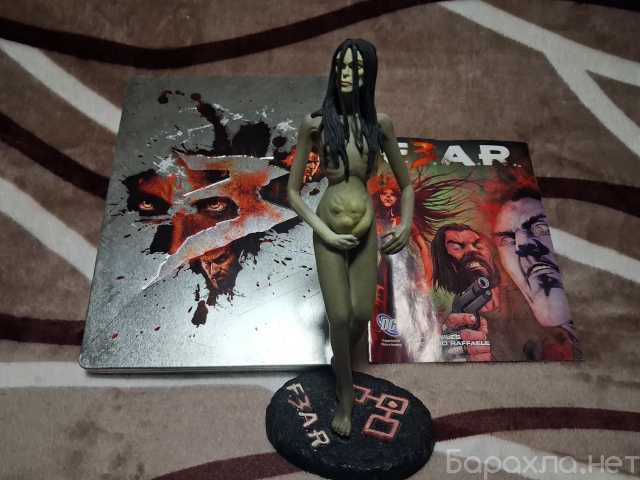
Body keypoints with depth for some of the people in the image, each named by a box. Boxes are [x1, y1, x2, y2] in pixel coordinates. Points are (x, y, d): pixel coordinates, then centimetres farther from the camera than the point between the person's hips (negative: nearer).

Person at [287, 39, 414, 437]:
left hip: (366, 228, 2)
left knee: (363, 314, 7)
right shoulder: (314, 124, -10)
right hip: (328, 229, -2)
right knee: (340, 317, -1)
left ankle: (341, 362, 42)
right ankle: (346, 396, 26)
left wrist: (406, 225, -9)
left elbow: (405, 184, 6)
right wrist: (325, 232, -13)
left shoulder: (381, 124, -3)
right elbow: (294, 191, -5)